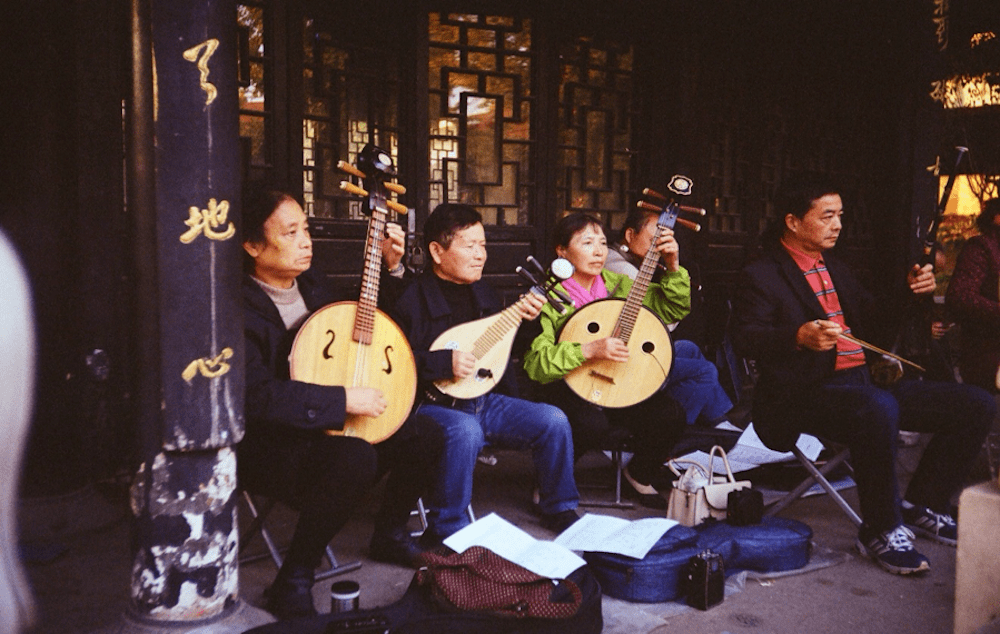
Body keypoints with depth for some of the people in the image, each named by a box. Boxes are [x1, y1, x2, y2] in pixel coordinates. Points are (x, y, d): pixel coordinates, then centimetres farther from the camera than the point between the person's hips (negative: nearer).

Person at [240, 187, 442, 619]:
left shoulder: (312, 288, 8)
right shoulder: (241, 310, -18)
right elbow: (257, 394, -28)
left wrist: (389, 267, 8)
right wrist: (343, 400, -27)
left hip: (328, 431, 8)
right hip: (268, 446, -8)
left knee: (425, 434, -3)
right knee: (357, 458, -35)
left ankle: (390, 535, 20)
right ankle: (292, 583, -18)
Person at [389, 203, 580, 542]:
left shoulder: (485, 293, 14)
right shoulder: (412, 299, -11)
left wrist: (525, 319, 4)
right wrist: (442, 362, -28)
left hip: (486, 400, 7)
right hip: (434, 405, -7)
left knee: (553, 420, -7)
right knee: (466, 431, -37)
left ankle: (559, 509, 15)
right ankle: (445, 530, -17)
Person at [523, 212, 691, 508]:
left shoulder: (617, 284, 10)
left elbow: (675, 309, 12)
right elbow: (535, 362, -16)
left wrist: (673, 267, -4)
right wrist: (588, 350, -27)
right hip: (568, 387, -5)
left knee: (671, 415, -18)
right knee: (593, 425, -35)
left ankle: (641, 472, 15)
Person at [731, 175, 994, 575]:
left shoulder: (836, 270, 24)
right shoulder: (761, 276, -1)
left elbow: (875, 323, 27)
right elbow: (746, 338, -13)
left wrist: (913, 292, 10)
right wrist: (800, 337, -30)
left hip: (866, 384, 8)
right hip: (807, 393, -8)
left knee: (976, 404, -3)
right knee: (878, 409, -39)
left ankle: (921, 504, 12)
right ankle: (881, 531, -18)